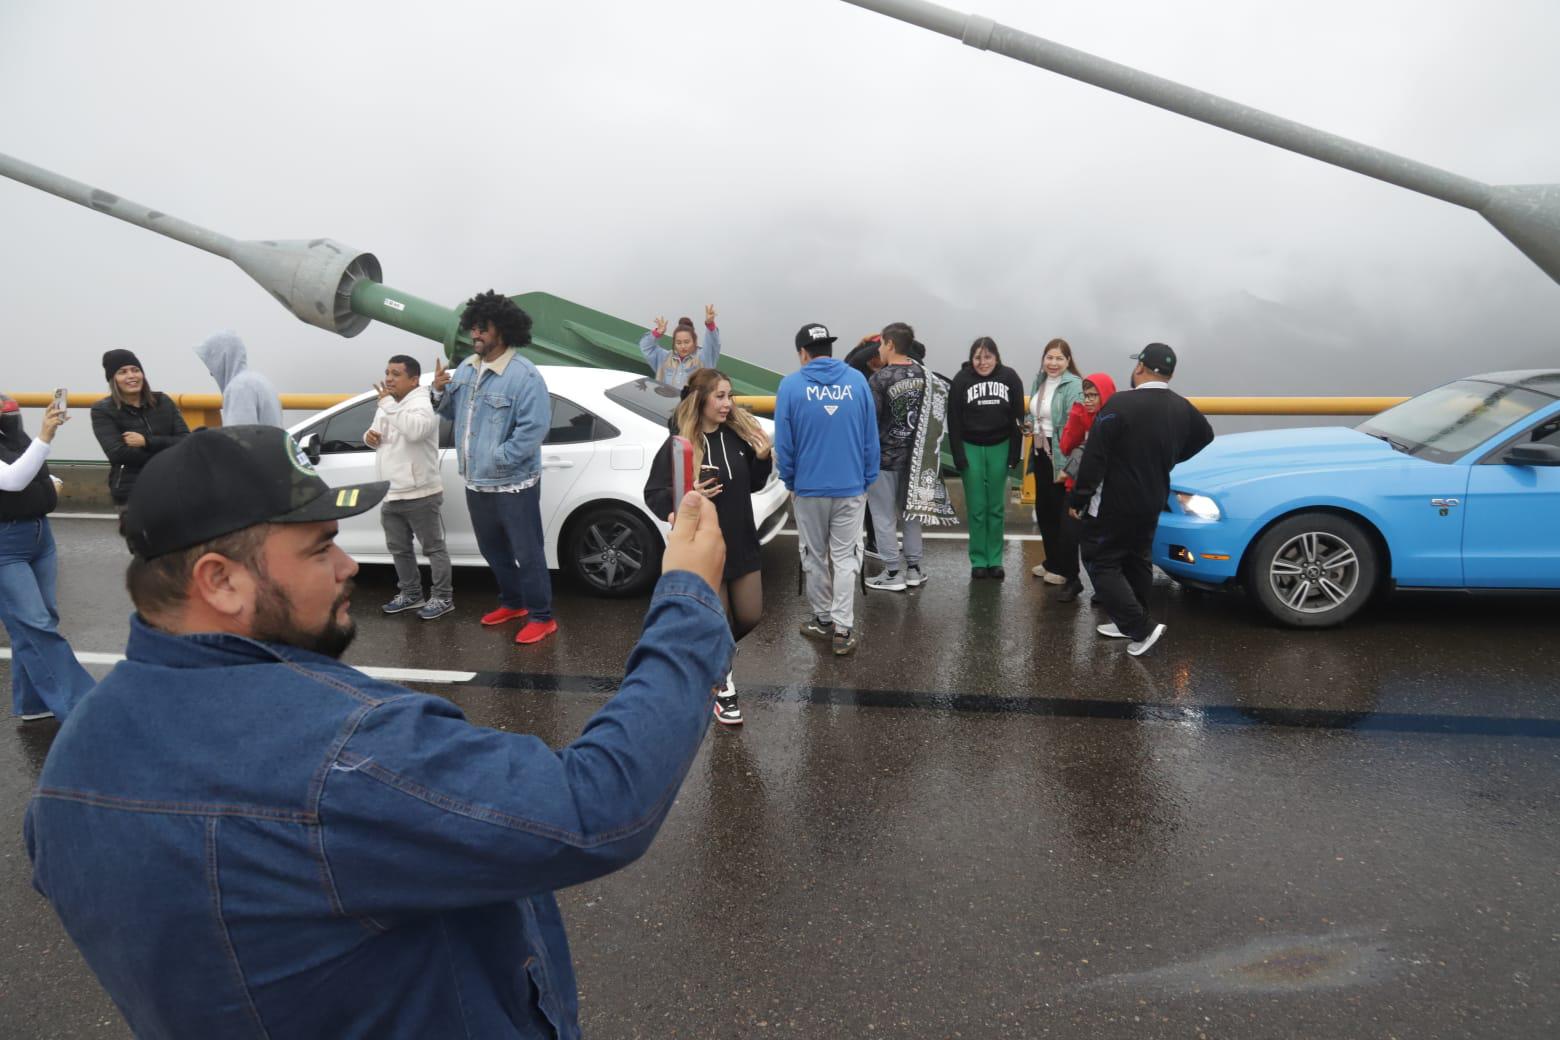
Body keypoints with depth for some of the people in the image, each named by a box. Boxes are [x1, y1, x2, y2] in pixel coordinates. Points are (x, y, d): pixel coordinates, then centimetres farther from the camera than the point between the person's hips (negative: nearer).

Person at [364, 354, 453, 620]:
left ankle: (442, 598, 10)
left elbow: (415, 430, -34)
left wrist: (388, 404, -26)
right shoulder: (386, 405, 14)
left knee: (433, 548, 2)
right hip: (390, 495, 9)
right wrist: (370, 436, 2)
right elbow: (376, 433, 26)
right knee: (399, 549, 17)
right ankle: (410, 594, 30)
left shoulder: (422, 404, -14)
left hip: (421, 494, -9)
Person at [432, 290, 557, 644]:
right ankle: (513, 602, 39)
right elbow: (453, 412, 19)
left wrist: (498, 459, -23)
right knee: (492, 549, 21)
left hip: (513, 484, -9)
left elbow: (535, 427, -23)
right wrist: (439, 392, -2)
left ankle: (541, 617, 12)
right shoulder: (466, 369, 10)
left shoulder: (523, 376, -17)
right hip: (476, 483, 9)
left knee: (527, 553, 0)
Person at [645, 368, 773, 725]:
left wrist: (763, 459, -8)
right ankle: (723, 687, 31)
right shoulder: (678, 445, -13)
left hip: (742, 543, 5)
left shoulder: (739, 434, 0)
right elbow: (653, 495, -11)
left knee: (750, 616, 10)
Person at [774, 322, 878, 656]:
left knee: (814, 557, 14)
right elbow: (871, 437, 3)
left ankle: (822, 619, 27)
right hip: (850, 487, 1)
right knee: (845, 557, 6)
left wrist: (789, 481, 9)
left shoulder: (791, 385, -6)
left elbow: (784, 442, -4)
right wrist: (866, 479, 11)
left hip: (809, 488, -1)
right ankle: (843, 629, 3)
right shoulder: (857, 381, 0)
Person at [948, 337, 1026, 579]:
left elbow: (1018, 418, 0)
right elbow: (954, 421, -4)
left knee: (996, 507, 6)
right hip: (971, 448, -1)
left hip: (999, 447, 1)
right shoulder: (961, 380, -6)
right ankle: (978, 560, 11)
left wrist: (1014, 454, -4)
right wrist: (958, 456, -9)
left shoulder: (1010, 378, -3)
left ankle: (995, 560, 14)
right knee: (976, 508, 2)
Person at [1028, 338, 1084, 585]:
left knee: (1064, 513, 1)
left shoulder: (1074, 385, -16)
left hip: (1061, 456, -8)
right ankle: (1052, 561, 31)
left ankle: (1066, 569, 13)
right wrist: (1029, 424, 3)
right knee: (1044, 510, 16)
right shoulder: (1039, 382, 10)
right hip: (1041, 453, 8)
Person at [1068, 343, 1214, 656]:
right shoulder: (1183, 408, 4)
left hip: (1114, 502, -8)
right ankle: (1130, 623, 28)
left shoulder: (1120, 404, -21)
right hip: (1152, 501, 8)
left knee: (1101, 561, 1)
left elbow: (1094, 456, -21)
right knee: (1136, 560, 20)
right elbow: (1205, 437, 25)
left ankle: (1142, 627, -6)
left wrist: (1078, 498, -13)